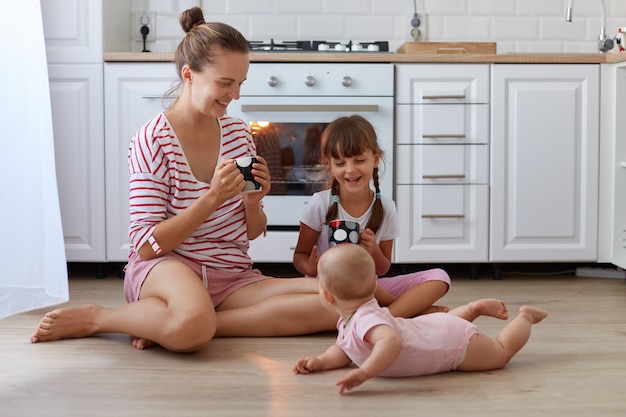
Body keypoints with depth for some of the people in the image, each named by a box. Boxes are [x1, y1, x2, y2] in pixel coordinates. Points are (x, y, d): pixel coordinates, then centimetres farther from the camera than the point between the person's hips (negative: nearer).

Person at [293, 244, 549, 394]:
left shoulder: (365, 318, -41)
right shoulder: (347, 322, -9)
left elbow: (391, 342, -61)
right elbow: (343, 350, 7)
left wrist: (365, 372, -69)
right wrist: (321, 361, -12)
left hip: (455, 342, -8)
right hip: (433, 328, 8)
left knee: (501, 351, 17)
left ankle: (524, 316, 34)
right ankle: (477, 308, 46)